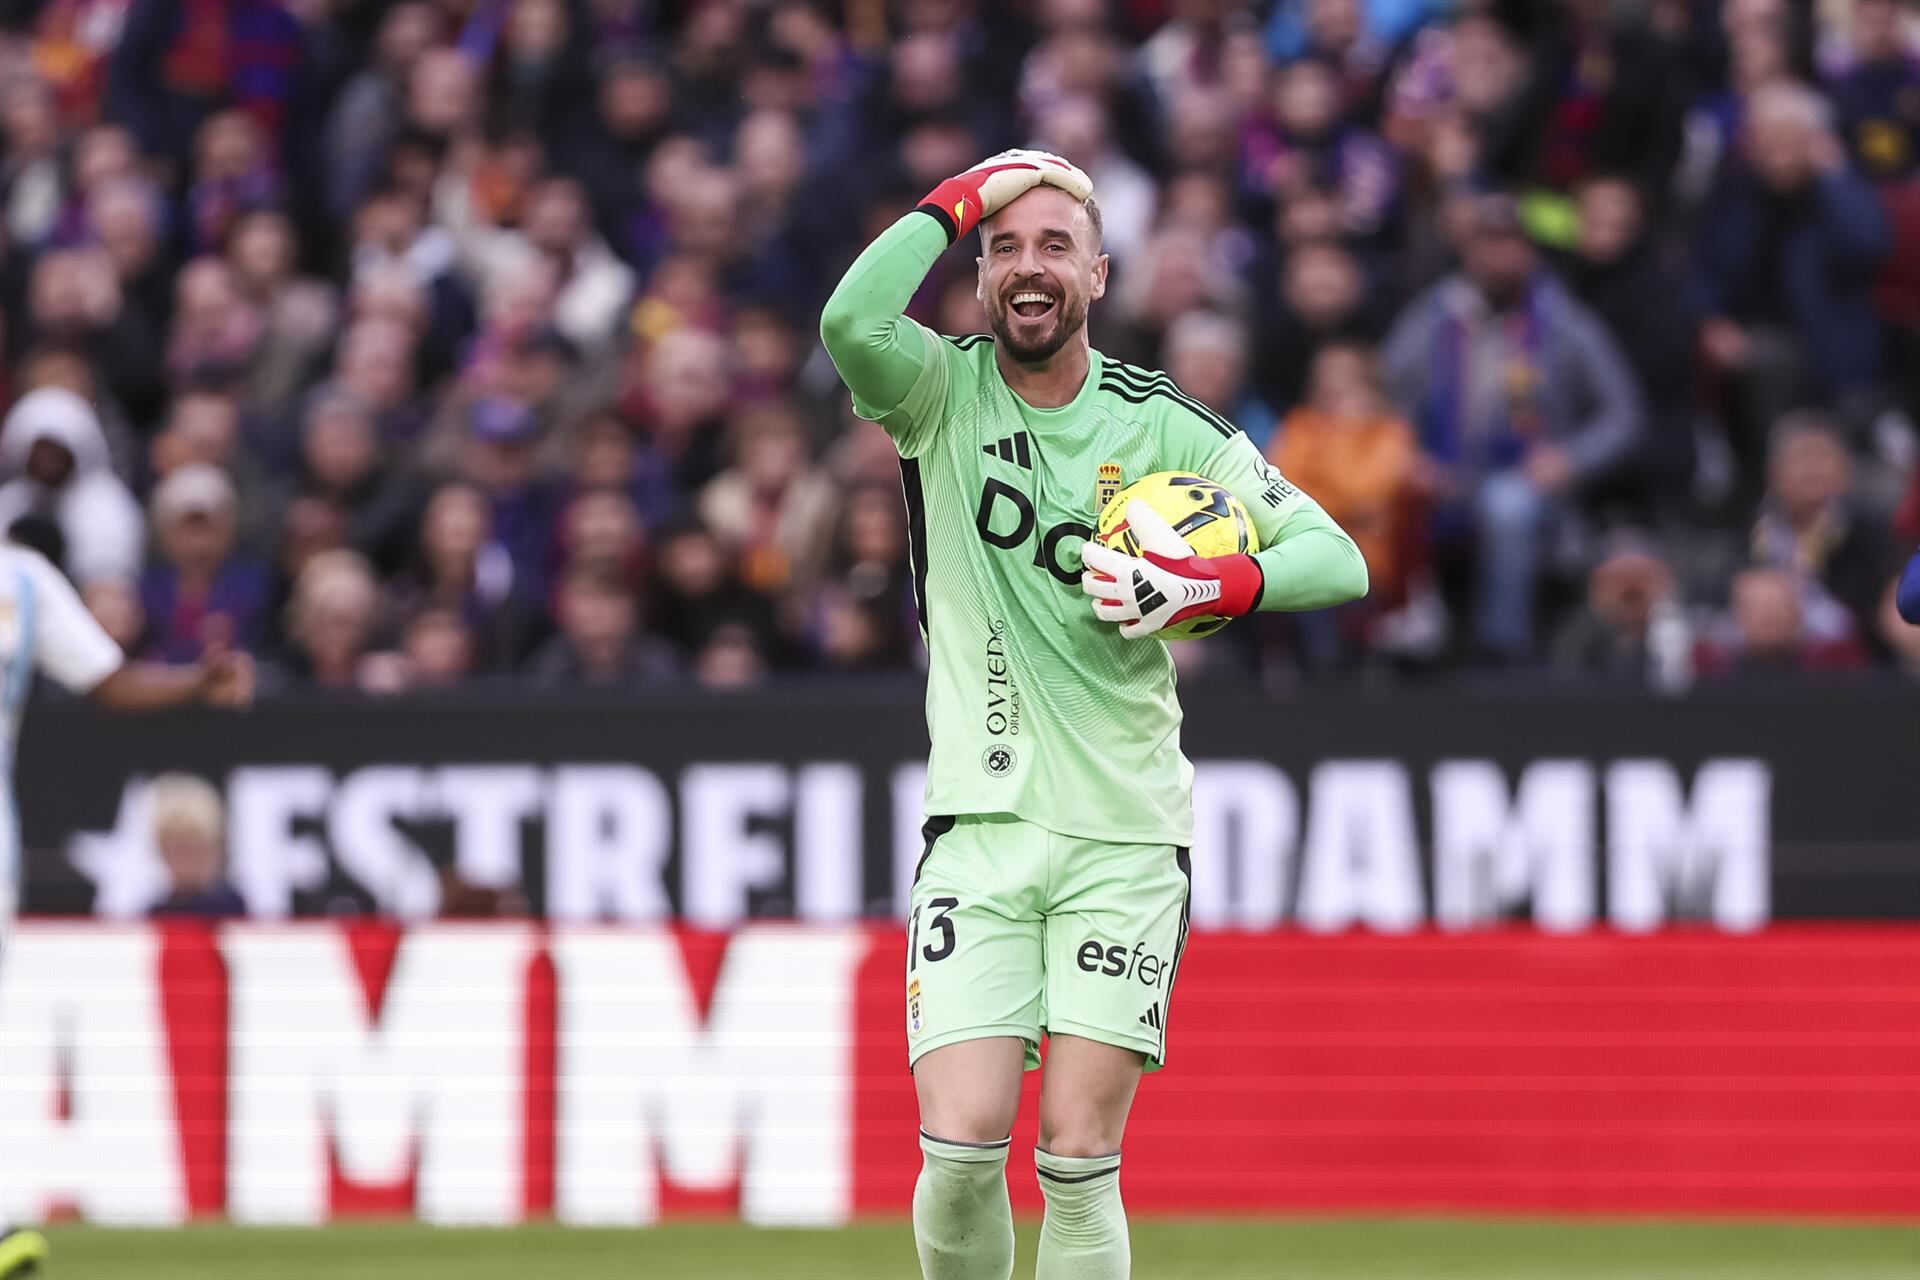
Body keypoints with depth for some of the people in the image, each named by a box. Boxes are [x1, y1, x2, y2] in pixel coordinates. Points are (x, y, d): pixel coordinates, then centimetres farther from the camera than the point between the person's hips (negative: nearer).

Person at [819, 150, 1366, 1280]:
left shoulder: (1164, 426, 2)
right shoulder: (943, 394, 1)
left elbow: (1339, 559, 1)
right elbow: (851, 324, -22)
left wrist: (1218, 586, -18)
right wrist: (959, 203, -10)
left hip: (1127, 832, 0)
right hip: (981, 826, 0)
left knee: (1079, 1165, -5)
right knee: (960, 1146, -12)